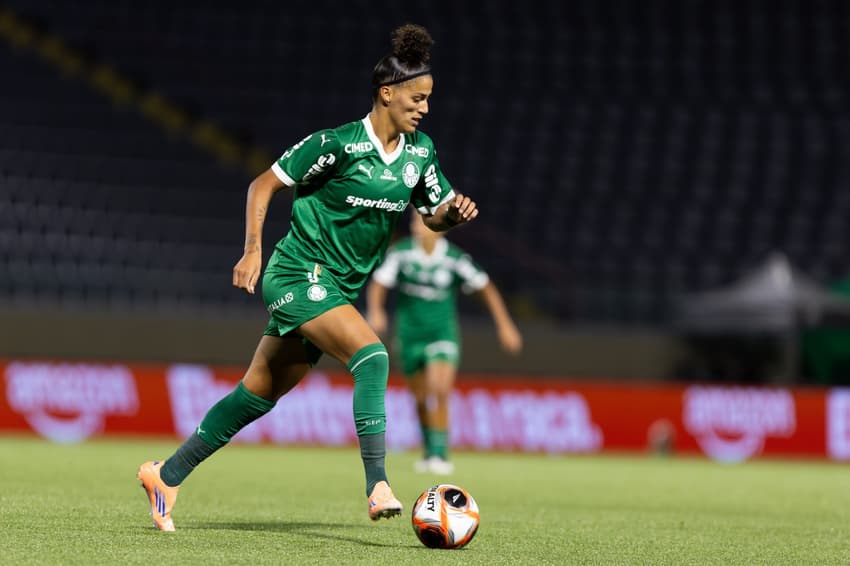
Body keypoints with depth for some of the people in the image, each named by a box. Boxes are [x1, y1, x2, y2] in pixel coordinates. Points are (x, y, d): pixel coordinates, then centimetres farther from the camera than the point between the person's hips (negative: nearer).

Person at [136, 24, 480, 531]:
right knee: (372, 354, -28)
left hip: (340, 290, 7)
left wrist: (456, 212, -7)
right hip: (300, 275, -7)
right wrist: (253, 250, -13)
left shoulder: (420, 151, 6)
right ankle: (378, 486, -32)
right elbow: (265, 184, -6)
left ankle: (167, 476, 20)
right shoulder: (337, 144, -14)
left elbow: (435, 216, 16)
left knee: (258, 395, 10)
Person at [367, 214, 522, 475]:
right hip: (410, 334, 2)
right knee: (422, 399, 9)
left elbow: (485, 287, 0)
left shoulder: (455, 259, -11)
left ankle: (439, 454, -16)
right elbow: (378, 284, -11)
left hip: (443, 333, -2)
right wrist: (375, 311, -32)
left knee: (439, 391, -21)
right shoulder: (400, 253, -10)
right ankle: (429, 453, 29)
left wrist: (505, 325, 1)